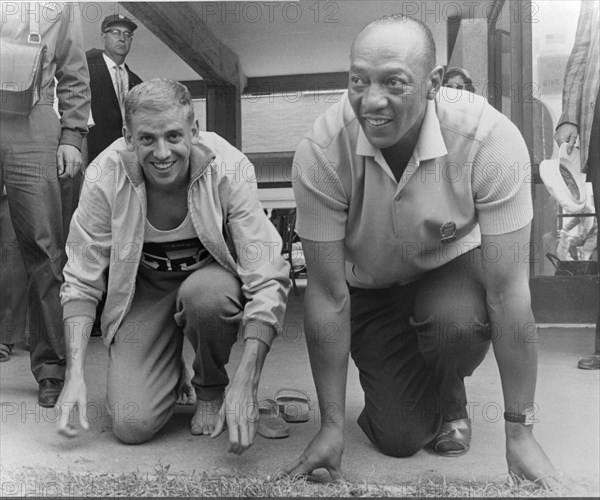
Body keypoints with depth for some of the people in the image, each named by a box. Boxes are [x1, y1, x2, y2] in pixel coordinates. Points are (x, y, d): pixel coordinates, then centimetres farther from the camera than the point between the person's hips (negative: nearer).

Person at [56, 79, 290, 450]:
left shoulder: (230, 169, -25)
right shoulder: (105, 177, -19)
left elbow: (268, 280, -28)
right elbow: (81, 281, -10)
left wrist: (247, 382, -38)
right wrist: (75, 373, -20)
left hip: (212, 276, 0)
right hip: (144, 287, 1)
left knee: (204, 293, -38)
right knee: (131, 426, -13)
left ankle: (212, 389, -4)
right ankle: (170, 373, 24)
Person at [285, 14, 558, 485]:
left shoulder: (491, 138, -30)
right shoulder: (321, 151, -29)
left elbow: (507, 289, -25)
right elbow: (328, 295, -22)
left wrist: (520, 433, -22)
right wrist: (331, 426, -17)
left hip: (454, 266, 0)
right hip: (367, 283, 1)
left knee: (460, 321, -35)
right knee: (398, 438, -3)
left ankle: (450, 398, 3)